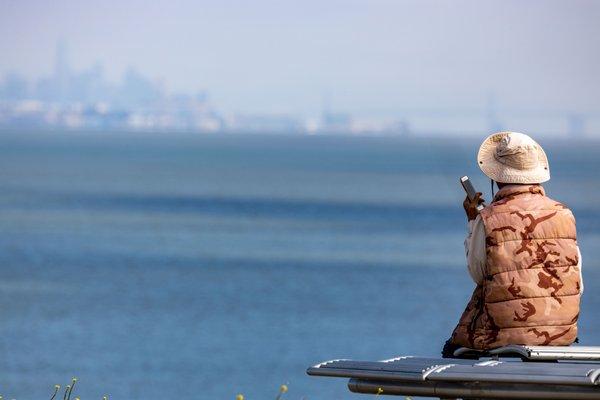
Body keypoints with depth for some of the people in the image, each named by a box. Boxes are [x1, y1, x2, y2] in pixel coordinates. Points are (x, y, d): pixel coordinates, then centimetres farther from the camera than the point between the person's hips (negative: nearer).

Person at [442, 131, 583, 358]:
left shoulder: (487, 220, -11)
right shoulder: (564, 215, -1)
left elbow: (478, 275, 5)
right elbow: (577, 286, 3)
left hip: (503, 335, -4)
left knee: (452, 350, 24)